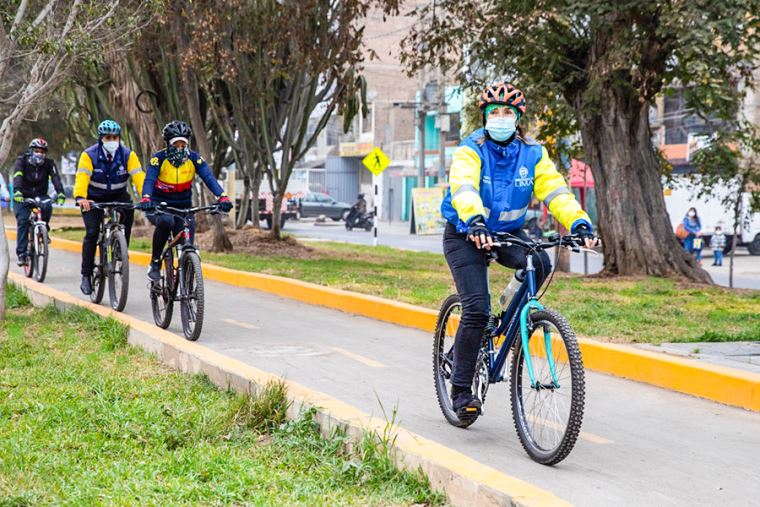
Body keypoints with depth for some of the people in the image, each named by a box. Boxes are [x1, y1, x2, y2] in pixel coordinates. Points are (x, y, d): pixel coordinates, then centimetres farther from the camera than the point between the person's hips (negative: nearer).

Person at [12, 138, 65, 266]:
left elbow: (55, 178, -22)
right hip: (23, 196, -1)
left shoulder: (49, 163, -8)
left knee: (47, 206, -32)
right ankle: (21, 254, -12)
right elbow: (17, 177, -29)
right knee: (22, 221, -17)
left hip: (40, 195, 1)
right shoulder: (22, 160, -13)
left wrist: (60, 193, -39)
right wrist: (17, 191, -47)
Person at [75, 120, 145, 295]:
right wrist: (80, 198, -53)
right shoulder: (89, 155, -19)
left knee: (129, 206, -29)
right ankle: (86, 275, -6)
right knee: (92, 232, -17)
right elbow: (82, 177, -33)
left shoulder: (128, 155, -14)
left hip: (117, 195, 2)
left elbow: (139, 176, -27)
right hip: (94, 198, -2)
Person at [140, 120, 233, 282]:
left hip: (183, 206, 3)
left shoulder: (194, 158, -10)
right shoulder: (159, 158, -15)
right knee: (166, 221, -36)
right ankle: (155, 262, -19)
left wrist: (222, 197, -40)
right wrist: (146, 199, -51)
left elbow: (209, 178, -22)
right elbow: (149, 180, -29)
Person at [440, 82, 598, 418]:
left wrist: (580, 223, -36)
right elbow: (463, 188, -35)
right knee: (477, 309, -18)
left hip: (507, 232, 3)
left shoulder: (532, 154, -6)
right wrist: (475, 222, -55)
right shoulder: (471, 150, -16)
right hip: (466, 235, -3)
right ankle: (460, 390, -8)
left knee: (540, 264, -29)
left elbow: (555, 190, -17)